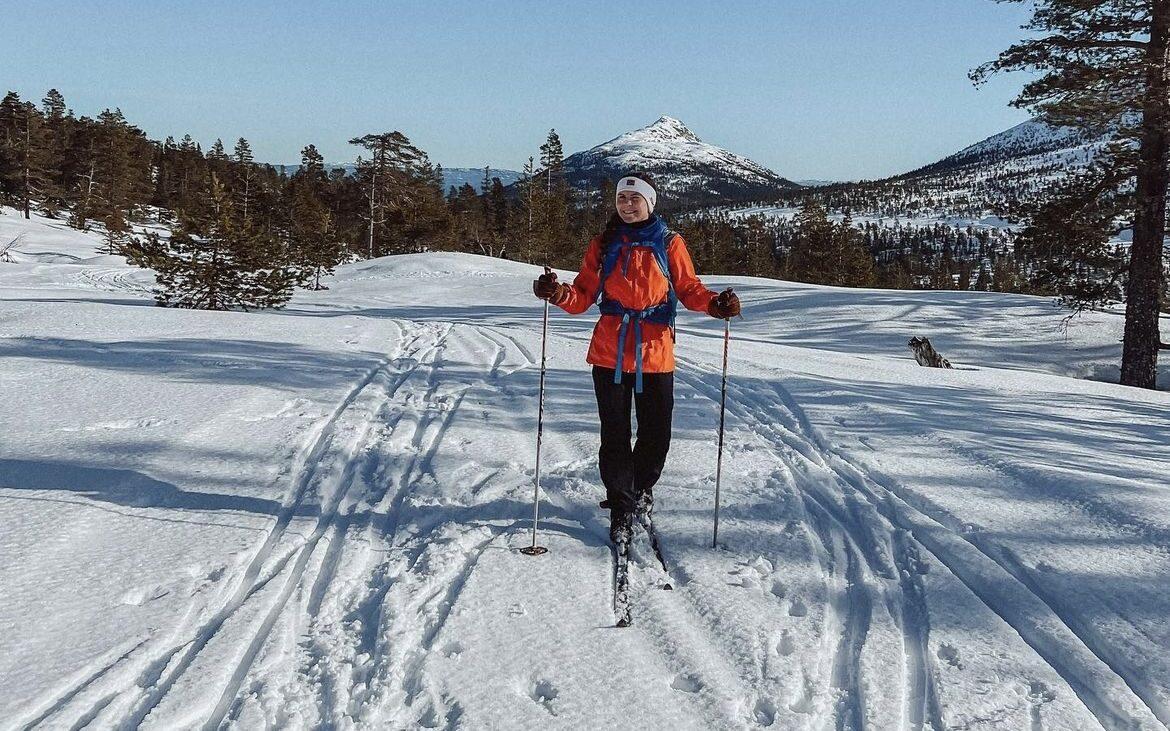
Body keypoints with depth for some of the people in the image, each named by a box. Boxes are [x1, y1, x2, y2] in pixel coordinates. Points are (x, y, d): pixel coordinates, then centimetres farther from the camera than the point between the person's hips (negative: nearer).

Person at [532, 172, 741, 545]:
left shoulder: (669, 244, 4)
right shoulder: (603, 244, 7)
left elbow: (689, 288, 3)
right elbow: (583, 296, 5)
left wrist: (714, 304, -17)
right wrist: (559, 294, -15)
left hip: (655, 351, 0)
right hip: (609, 351, 1)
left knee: (656, 432, 7)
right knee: (614, 433, 3)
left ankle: (642, 489, 33)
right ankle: (621, 507, 15)